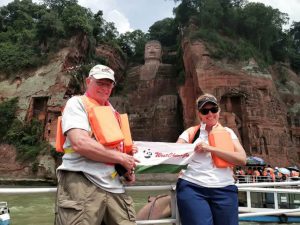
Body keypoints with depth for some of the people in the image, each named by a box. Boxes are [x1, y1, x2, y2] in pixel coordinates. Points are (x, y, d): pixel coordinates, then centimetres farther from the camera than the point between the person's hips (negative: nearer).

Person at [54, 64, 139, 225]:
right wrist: (121, 157, -10)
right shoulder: (76, 103, 0)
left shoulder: (111, 111, 22)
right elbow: (80, 143, -17)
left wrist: (127, 169, 9)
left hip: (113, 186, 7)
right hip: (82, 182, -6)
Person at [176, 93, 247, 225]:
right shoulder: (190, 133, 10)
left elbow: (242, 159, -1)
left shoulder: (227, 132, 13)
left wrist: (210, 148, -9)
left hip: (223, 189, 2)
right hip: (192, 187, -1)